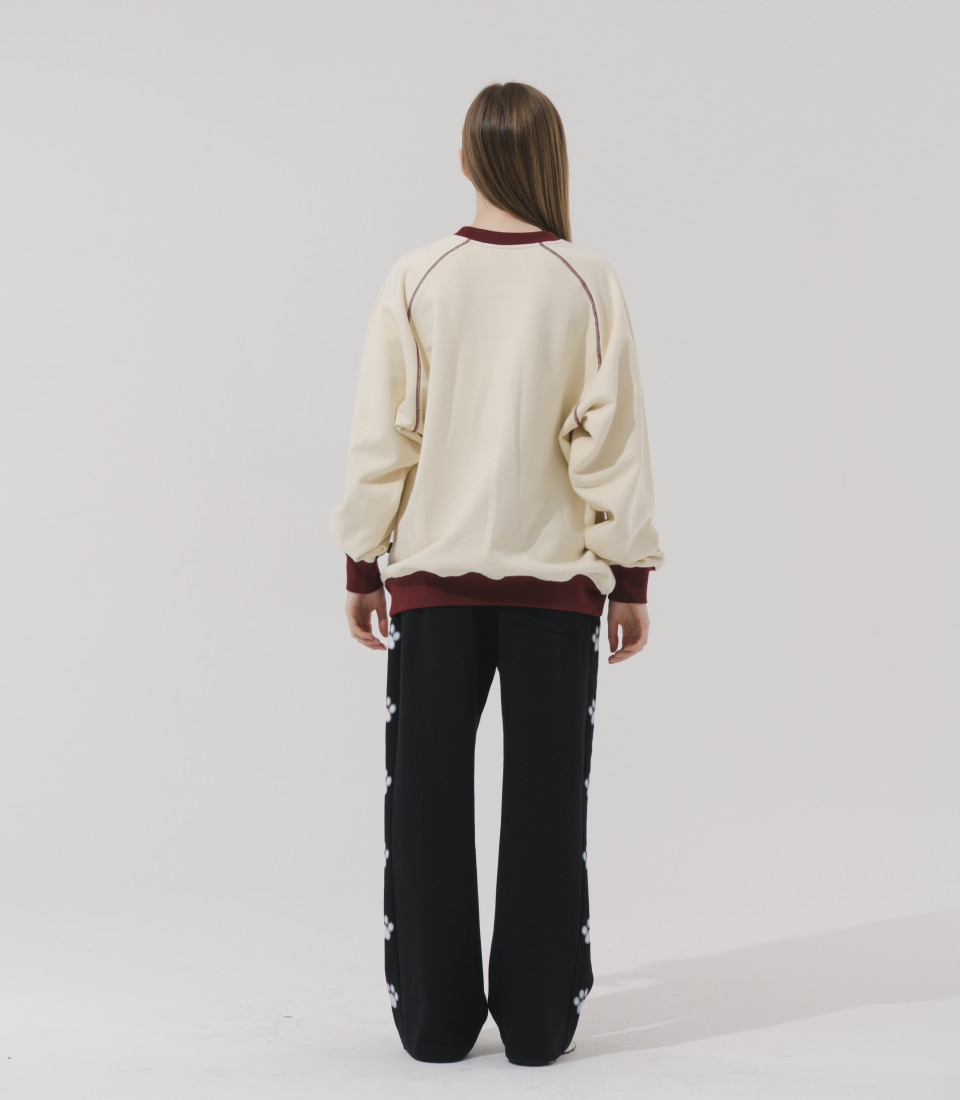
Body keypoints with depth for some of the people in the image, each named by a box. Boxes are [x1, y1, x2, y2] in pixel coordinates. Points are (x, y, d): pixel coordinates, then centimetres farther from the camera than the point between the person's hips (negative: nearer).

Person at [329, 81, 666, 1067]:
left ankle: (435, 1018, 17)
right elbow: (613, 439, -3)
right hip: (555, 577, 0)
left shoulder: (414, 282, -3)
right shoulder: (589, 286, -4)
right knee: (545, 801, 8)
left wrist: (361, 567, 8)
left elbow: (379, 438, -1)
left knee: (428, 802, 9)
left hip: (432, 577, 0)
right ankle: (538, 1020, 15)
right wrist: (631, 575, 5)